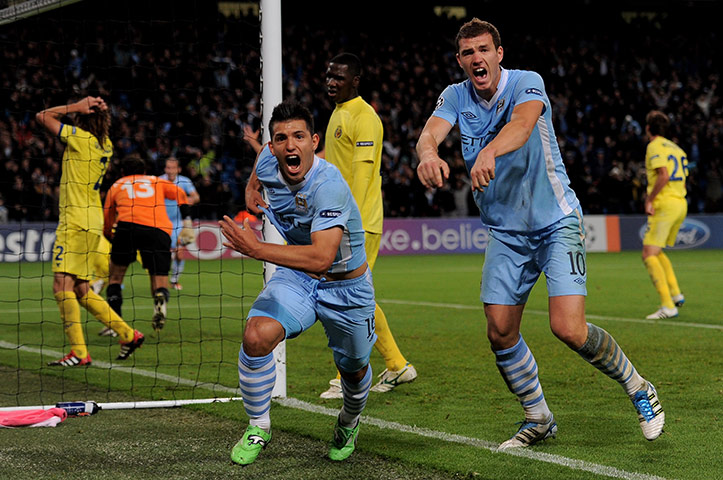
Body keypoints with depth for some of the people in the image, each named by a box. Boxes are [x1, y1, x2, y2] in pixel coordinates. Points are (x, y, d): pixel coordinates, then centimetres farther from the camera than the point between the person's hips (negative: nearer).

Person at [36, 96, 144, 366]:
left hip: (76, 223, -9)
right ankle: (128, 334, 14)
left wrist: (76, 107, -2)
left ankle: (79, 352, -18)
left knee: (62, 285, -12)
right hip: (92, 224, 9)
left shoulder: (81, 138, -11)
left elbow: (42, 117, -3)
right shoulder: (105, 145, 11)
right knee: (81, 290, 14)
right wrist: (98, 109, 15)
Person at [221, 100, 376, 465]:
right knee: (256, 336, -25)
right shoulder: (267, 162, -14)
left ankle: (350, 421, 53)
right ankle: (257, 428, -4)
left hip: (346, 287, -3)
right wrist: (252, 190, -1)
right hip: (297, 277, 3)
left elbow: (321, 257, -43)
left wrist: (256, 249, -43)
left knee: (353, 370, 16)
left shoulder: (329, 186, -34)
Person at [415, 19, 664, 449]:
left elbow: (523, 122, -36)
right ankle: (538, 419, 20)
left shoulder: (526, 83, -13)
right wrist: (428, 152, -46)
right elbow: (431, 131, -20)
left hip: (557, 223, -5)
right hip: (506, 232, 5)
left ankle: (639, 389, 8)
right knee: (500, 333, -2)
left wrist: (490, 151, -58)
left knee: (568, 329, -16)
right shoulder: (456, 97, 1)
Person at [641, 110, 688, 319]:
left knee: (649, 255, -10)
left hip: (665, 205, -9)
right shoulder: (676, 148, 19)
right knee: (657, 252, 24)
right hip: (681, 204, 9)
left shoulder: (655, 146, -6)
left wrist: (649, 200, -14)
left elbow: (664, 175, -19)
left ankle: (668, 306, -20)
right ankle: (675, 294, 15)